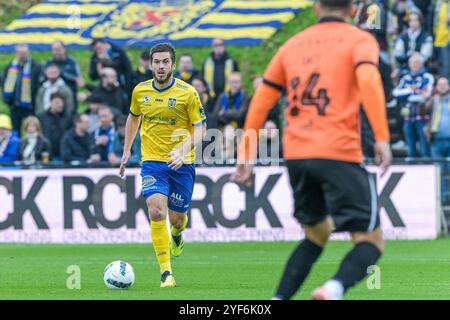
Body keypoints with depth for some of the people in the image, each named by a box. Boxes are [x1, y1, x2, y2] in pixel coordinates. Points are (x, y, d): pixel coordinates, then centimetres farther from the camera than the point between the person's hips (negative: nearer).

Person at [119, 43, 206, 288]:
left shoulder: (187, 93, -8)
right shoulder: (140, 91, 3)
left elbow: (200, 128, -7)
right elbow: (133, 117, 22)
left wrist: (184, 149, -24)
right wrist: (127, 150, 21)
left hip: (181, 164, -1)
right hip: (152, 162, 1)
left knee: (176, 218, 6)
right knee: (156, 211, -21)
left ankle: (177, 233, 48)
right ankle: (166, 273, -16)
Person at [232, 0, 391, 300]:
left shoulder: (293, 44, 19)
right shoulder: (360, 39, 5)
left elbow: (261, 99, 16)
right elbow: (369, 81, -16)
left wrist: (246, 157, 19)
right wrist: (382, 138, -21)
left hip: (295, 155, 5)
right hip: (339, 154, -5)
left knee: (317, 234, 25)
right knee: (371, 241, -2)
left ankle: (279, 299, 9)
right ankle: (335, 288, -32)